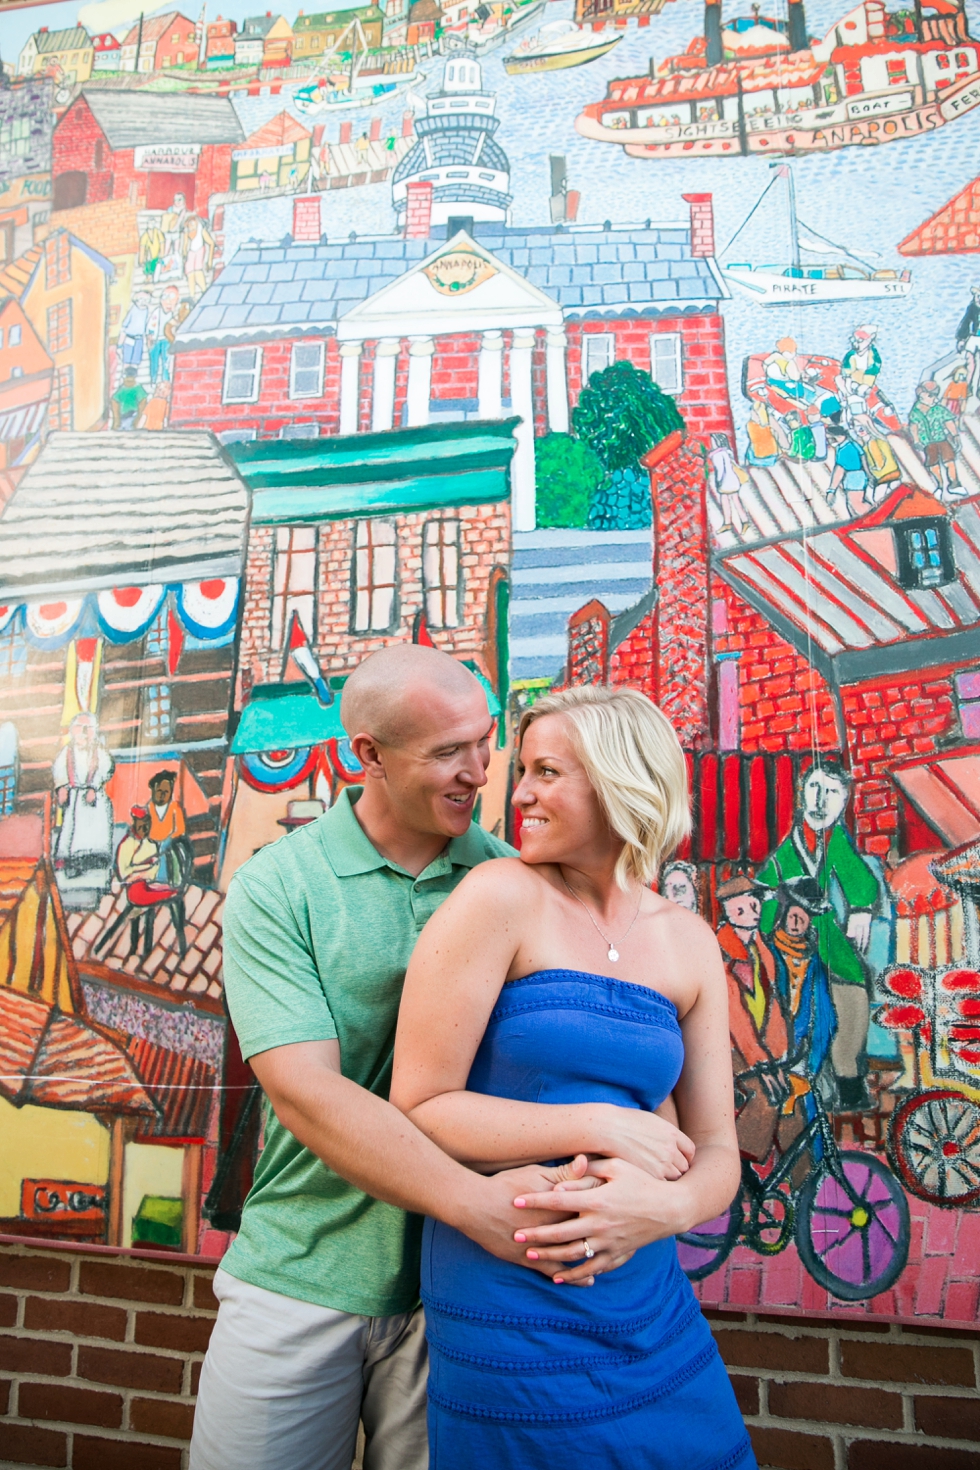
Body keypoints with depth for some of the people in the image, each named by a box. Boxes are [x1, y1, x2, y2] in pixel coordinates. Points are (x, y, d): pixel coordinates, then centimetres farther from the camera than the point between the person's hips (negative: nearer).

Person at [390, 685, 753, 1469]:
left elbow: (718, 1153, 3)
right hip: (506, 1308, -4)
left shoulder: (687, 942, 1)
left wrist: (664, 1205, -18)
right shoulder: (502, 897, -13)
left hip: (654, 1311, 5)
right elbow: (418, 1109, -14)